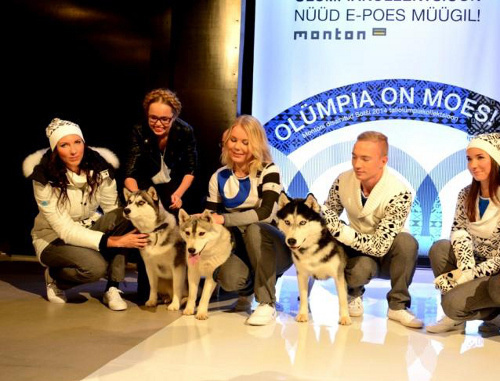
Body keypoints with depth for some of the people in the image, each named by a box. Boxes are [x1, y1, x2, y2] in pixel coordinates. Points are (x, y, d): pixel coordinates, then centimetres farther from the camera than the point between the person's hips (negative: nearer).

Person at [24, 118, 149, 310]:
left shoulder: (100, 168, -14)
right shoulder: (45, 179, -24)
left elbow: (114, 210, -12)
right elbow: (65, 230, -28)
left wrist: (128, 232, -33)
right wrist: (113, 241, -36)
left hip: (90, 228, 4)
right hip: (54, 239, -4)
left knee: (123, 216, -28)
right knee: (95, 266, -35)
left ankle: (112, 289, -18)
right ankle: (54, 278, 0)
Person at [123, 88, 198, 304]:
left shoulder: (185, 131, -21)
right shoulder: (139, 132, -22)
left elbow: (191, 170, -10)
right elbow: (130, 173, -27)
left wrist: (178, 194, -26)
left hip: (176, 187, 0)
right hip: (148, 186, 0)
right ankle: (145, 290, -7)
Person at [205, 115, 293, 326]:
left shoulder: (268, 171, -12)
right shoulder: (219, 177, 1)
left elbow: (265, 213, -26)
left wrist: (223, 219, -33)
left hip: (274, 247, -3)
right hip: (240, 247, 3)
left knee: (254, 229, -36)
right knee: (229, 278, -30)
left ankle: (267, 303, -23)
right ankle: (248, 288, 11)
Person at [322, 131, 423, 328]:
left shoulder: (399, 193, -27)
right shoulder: (343, 181, -15)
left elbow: (380, 247, -30)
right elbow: (328, 211, 2)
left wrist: (342, 232, -39)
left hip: (388, 256, -1)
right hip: (358, 253, 1)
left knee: (407, 242, -34)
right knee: (361, 267, -35)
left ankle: (398, 305, -12)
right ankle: (354, 293, 4)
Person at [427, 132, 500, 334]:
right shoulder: (466, 194, 0)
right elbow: (458, 232, 1)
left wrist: (468, 275, -22)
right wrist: (465, 267, -19)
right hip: (476, 265, 7)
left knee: (452, 302, -31)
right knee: (439, 248, -15)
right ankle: (456, 316, -9)